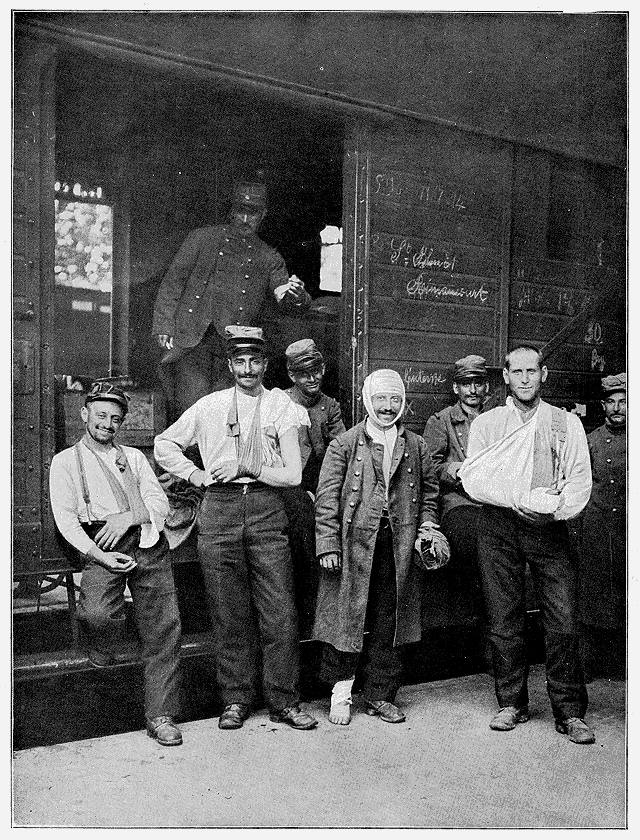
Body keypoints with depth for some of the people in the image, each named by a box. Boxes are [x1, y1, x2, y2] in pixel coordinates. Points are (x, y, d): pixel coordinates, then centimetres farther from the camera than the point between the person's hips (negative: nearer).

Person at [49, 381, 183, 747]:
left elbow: (160, 503, 13)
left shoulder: (134, 457, 23)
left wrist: (128, 516, -8)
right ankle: (102, 659, 6)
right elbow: (66, 518, 2)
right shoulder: (66, 461, 13)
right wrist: (98, 555, -12)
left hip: (148, 544, 3)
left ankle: (160, 716, 2)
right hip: (103, 549, -2)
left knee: (165, 627, -7)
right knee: (99, 614, -29)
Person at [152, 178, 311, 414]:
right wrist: (164, 327, -2)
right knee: (194, 407, -11)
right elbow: (172, 282, 9)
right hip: (191, 340, -1)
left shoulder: (268, 258, 16)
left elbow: (284, 296, 3)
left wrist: (297, 295, -22)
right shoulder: (201, 238, 12)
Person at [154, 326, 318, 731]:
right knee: (229, 614, 6)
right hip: (219, 510, 1)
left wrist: (247, 468, -12)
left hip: (267, 510, -1)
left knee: (280, 613, -1)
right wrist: (194, 474, 9)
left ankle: (284, 701, 14)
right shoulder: (210, 406, 11)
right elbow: (164, 444, 21)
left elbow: (293, 473, -1)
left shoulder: (281, 405, 6)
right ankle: (236, 699, 21)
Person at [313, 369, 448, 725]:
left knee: (389, 622, 9)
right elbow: (328, 496, -2)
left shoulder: (416, 446, 12)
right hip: (355, 542, -2)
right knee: (347, 616, 1)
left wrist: (429, 529, 3)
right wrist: (328, 544, -8)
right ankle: (341, 691, 17)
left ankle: (381, 695, 22)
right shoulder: (345, 444, 2)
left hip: (399, 545, 3)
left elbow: (429, 492, 17)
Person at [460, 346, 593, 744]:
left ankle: (570, 712, 8)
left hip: (550, 529, 0)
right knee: (504, 621, 5)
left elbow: (580, 478, 1)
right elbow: (473, 479, -3)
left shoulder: (567, 423, 10)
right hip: (499, 527, 1)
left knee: (564, 620, -5)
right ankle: (512, 703, 19)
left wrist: (557, 507, -18)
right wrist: (522, 499, -14)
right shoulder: (486, 423, 9)